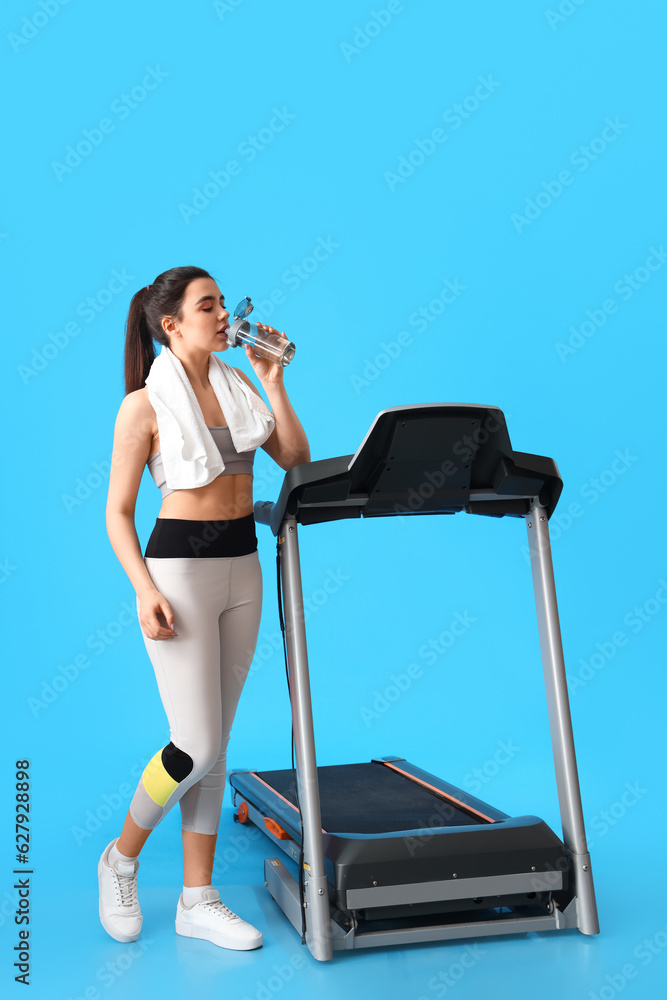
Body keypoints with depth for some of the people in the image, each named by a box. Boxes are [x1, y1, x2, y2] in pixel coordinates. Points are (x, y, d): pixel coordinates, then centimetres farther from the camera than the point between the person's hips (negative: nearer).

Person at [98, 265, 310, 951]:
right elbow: (118, 514, -6)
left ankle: (197, 899, 20)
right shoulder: (144, 405, -7)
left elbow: (295, 459, 4)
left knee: (214, 745, 9)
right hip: (178, 565, -6)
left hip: (242, 567, 6)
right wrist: (145, 590, -18)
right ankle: (122, 857, 20)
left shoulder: (237, 384, 9)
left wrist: (272, 381, -3)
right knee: (196, 747, -8)